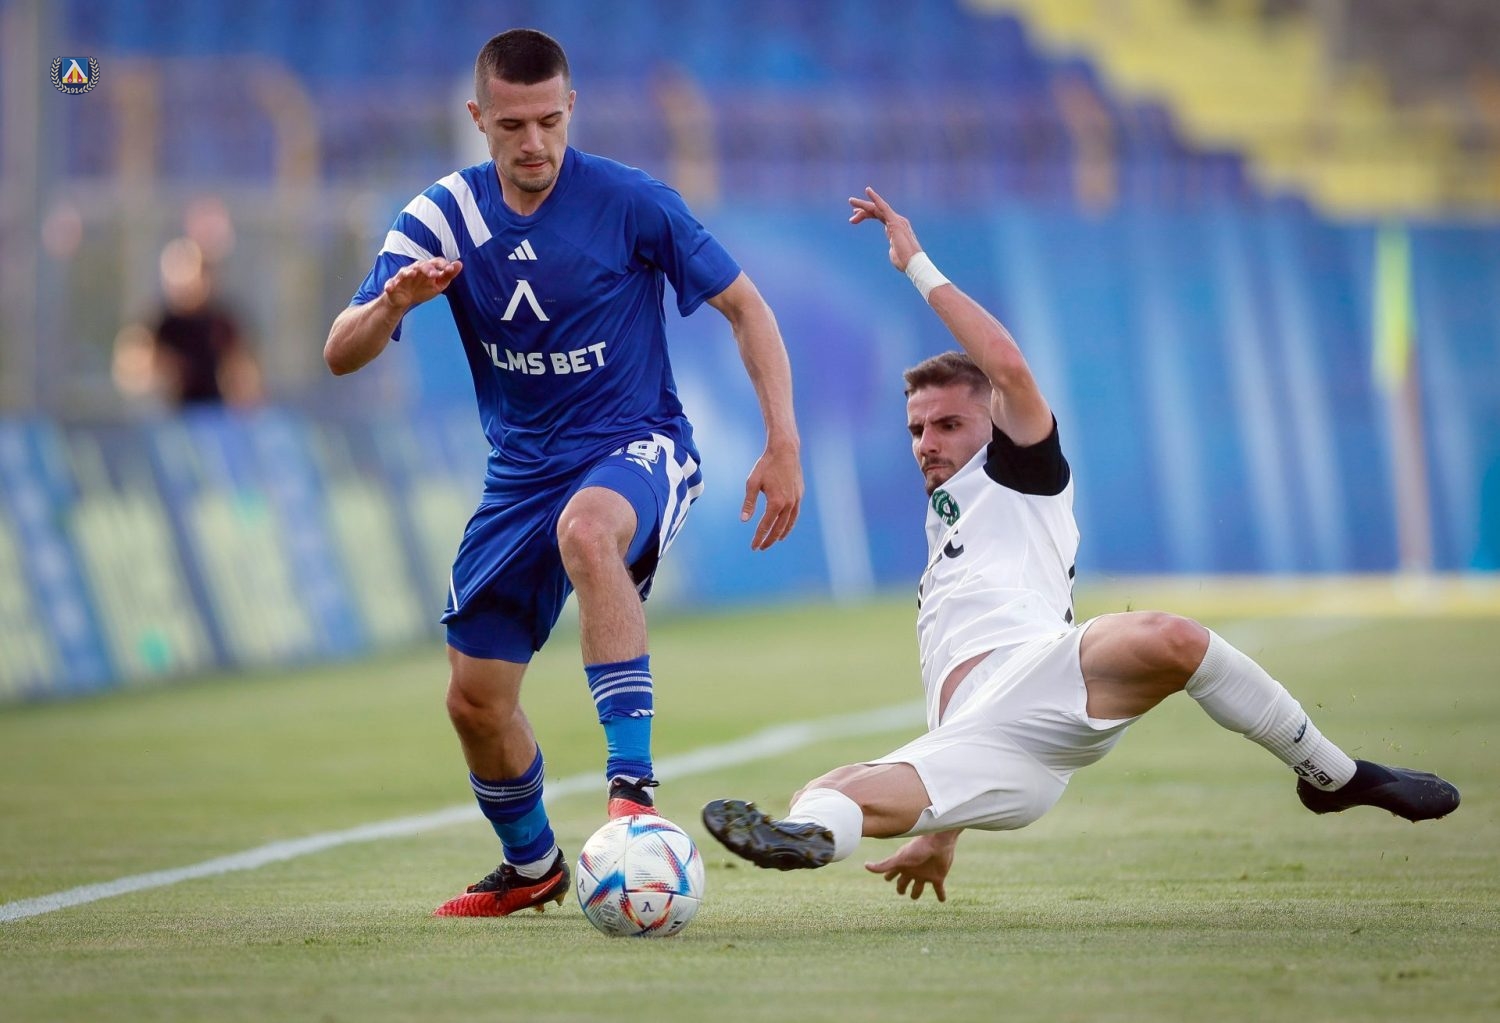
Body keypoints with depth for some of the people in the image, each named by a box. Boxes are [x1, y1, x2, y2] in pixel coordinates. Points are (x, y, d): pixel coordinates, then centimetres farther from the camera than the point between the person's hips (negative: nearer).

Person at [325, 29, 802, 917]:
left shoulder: (631, 203, -12)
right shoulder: (443, 218, -4)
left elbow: (745, 307, -4)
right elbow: (341, 355, -8)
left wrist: (784, 444, -12)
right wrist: (395, 301, -31)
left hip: (636, 447, -5)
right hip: (523, 470, 5)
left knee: (586, 529, -41)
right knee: (475, 698, 5)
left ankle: (634, 783, -44)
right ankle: (532, 866, 35)